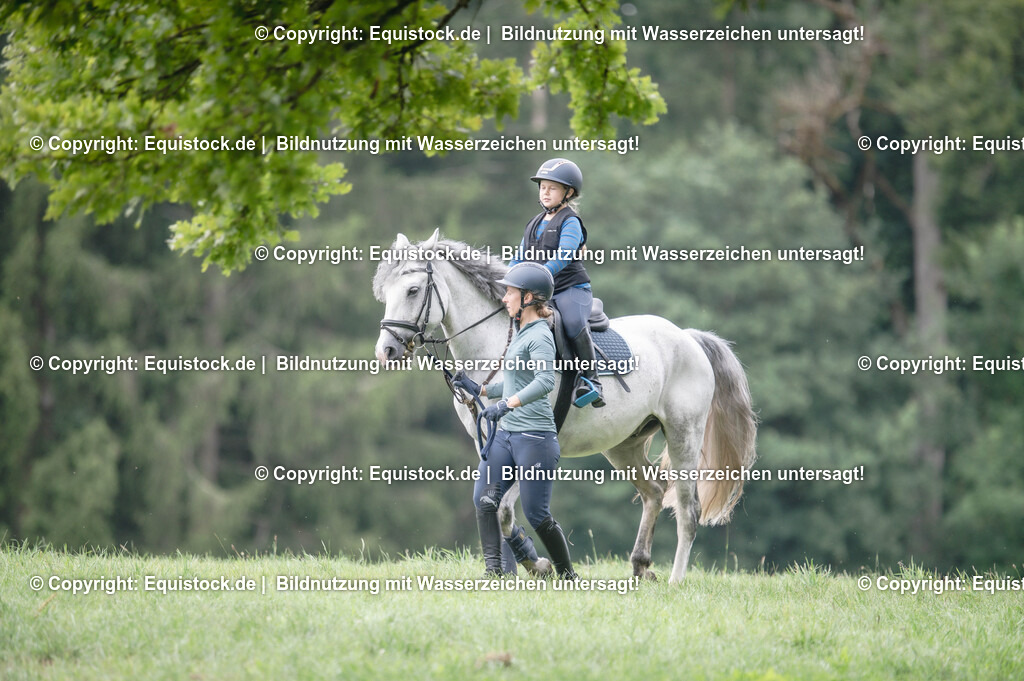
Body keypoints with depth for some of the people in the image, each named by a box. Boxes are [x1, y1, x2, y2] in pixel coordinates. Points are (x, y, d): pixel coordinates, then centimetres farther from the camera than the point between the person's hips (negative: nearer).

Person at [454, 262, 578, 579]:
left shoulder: (539, 336, -13)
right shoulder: (521, 333, 16)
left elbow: (545, 381, -29)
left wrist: (508, 404, -36)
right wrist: (481, 389, 25)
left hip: (535, 437, -9)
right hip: (507, 433, 9)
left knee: (536, 514, -3)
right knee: (483, 499, -4)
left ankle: (568, 577, 12)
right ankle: (493, 570, -4)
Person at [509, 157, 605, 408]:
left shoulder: (570, 222, -4)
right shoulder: (534, 224, 20)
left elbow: (563, 257, -19)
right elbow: (519, 259, 25)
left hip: (572, 288, -8)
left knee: (574, 324, -35)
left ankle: (591, 380, -28)